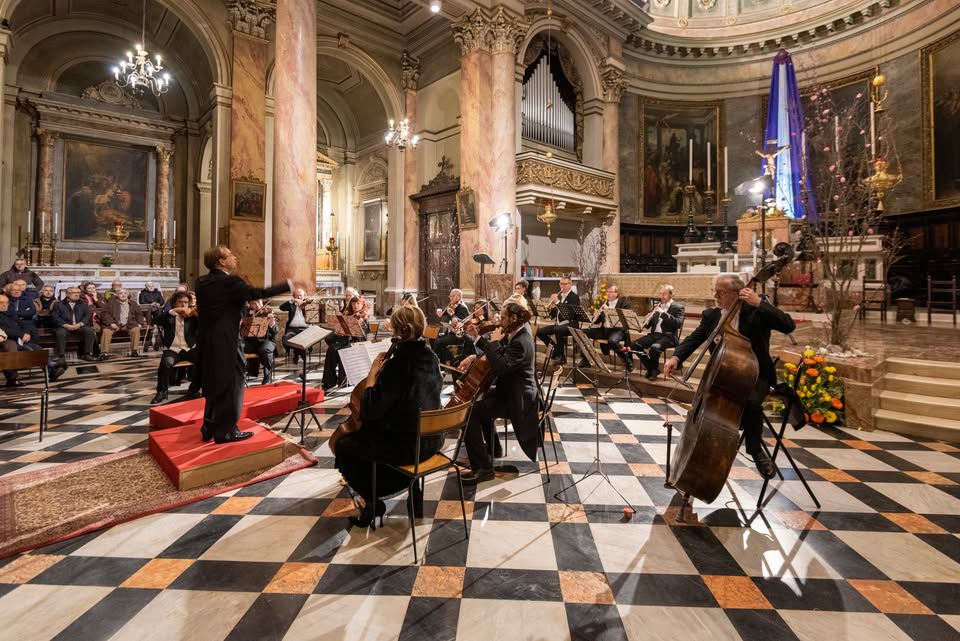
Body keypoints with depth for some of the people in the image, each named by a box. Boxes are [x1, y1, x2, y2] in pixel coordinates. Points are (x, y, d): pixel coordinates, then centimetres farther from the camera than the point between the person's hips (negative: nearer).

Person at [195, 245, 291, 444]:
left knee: (214, 384, 18)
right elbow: (259, 293, -18)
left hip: (207, 340, 9)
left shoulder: (202, 282, 10)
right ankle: (226, 431, 8)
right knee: (230, 384, 1)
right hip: (225, 342, -9)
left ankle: (210, 428, 28)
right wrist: (288, 285, -13)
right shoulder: (230, 282, -16)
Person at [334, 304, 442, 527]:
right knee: (373, 431, 34)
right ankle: (411, 487, 28)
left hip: (406, 444, -8)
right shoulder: (431, 357, 0)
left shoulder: (398, 363, -23)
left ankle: (373, 501, 19)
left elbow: (370, 411, -23)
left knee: (344, 446, 11)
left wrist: (372, 374, -12)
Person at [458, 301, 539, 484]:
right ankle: (492, 447, 41)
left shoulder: (521, 342, -27)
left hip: (516, 398, -11)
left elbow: (500, 367, -36)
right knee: (480, 398, 30)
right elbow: (497, 352, 12)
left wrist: (495, 342, -24)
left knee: (469, 413, -21)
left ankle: (484, 468, -12)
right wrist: (478, 338, -4)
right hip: (512, 390, 11)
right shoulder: (518, 331, 4)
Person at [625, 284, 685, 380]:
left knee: (654, 348, -36)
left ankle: (654, 369, -7)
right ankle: (650, 367, 2)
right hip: (654, 334, 6)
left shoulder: (678, 307, 0)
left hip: (668, 336, -6)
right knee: (634, 345, -15)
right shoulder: (658, 306, 17)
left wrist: (663, 313, -22)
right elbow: (648, 326, 16)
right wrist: (647, 320, -9)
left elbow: (678, 323, -18)